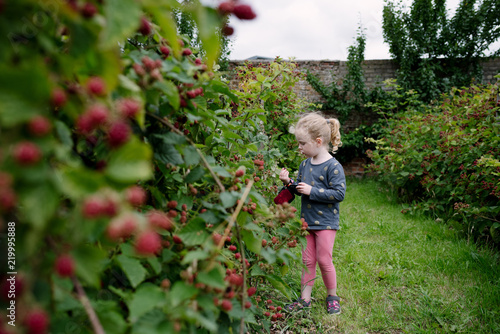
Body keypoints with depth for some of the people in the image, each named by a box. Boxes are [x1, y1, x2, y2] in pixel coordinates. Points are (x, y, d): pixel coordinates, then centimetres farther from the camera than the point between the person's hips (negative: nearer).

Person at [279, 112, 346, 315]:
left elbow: (339, 194, -21)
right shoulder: (305, 164, 6)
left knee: (324, 260, 4)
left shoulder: (333, 166, -16)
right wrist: (289, 182, -3)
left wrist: (312, 191, -23)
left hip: (325, 222, -6)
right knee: (307, 260, 12)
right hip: (307, 221, 6)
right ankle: (305, 298, 23)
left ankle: (332, 296, 27)